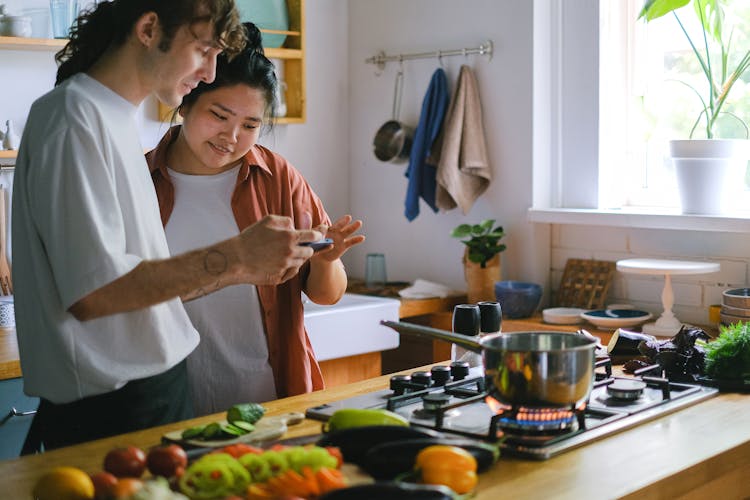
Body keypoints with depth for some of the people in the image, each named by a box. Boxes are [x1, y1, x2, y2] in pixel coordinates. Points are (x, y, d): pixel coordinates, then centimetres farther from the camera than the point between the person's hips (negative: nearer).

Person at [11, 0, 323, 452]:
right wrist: (235, 257, -20)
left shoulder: (116, 119, 15)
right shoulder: (74, 118, -14)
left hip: (159, 391, 9)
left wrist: (243, 269, 5)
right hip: (110, 411, -9)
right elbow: (91, 292, -23)